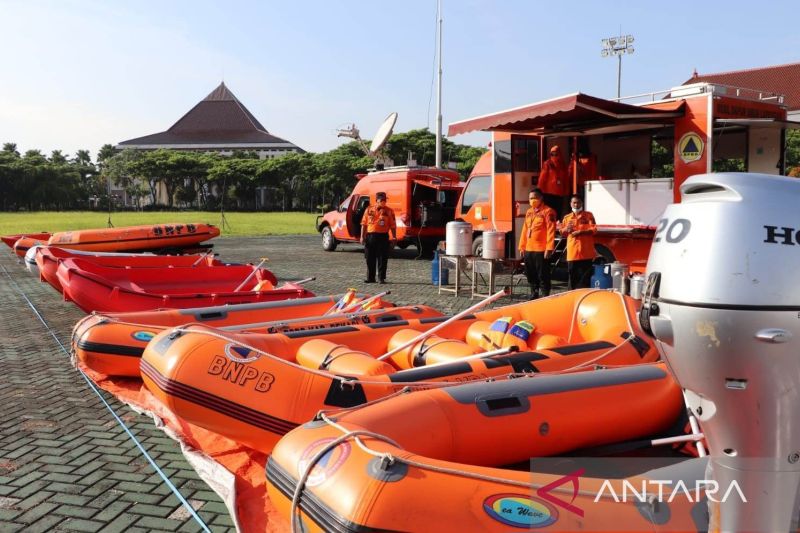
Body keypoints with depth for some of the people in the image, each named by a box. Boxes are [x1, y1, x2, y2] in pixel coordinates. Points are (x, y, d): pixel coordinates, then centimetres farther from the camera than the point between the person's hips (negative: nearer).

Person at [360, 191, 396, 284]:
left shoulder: (389, 211, 4)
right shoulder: (369, 209, 10)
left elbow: (393, 226, 2)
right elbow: (364, 224, 10)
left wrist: (394, 238, -4)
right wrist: (362, 236, 3)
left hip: (383, 237, -2)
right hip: (370, 236, 2)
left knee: (382, 259, 0)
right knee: (370, 259, 6)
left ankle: (381, 278, 9)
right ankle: (370, 278, 14)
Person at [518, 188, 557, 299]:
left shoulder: (548, 211, -7)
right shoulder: (529, 212, 16)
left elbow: (551, 231, -13)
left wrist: (549, 248, -19)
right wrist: (522, 247, 14)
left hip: (541, 250, -8)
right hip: (528, 250, 8)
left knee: (543, 275, -3)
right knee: (530, 274, 13)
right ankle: (534, 295, 25)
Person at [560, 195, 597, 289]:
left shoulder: (588, 215, 5)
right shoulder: (567, 218, 14)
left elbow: (593, 230, -4)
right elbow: (562, 233, 20)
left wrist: (580, 232, -16)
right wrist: (566, 230, -3)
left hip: (585, 252, -3)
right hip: (572, 253, 3)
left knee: (585, 276, -2)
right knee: (573, 276, 5)